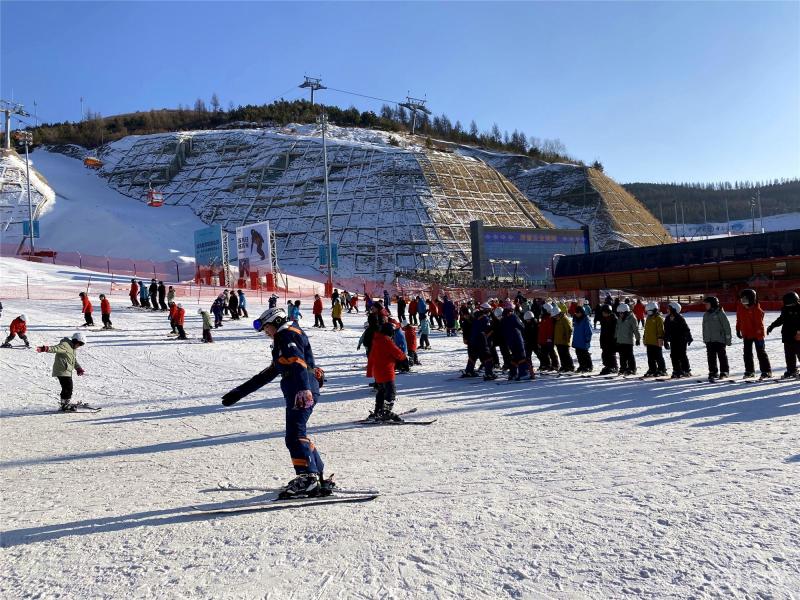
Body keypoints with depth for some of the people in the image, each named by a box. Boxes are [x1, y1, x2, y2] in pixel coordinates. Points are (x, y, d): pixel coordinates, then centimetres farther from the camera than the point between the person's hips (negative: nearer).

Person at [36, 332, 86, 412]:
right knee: (67, 388, -9)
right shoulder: (64, 345, -12)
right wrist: (45, 349, -47)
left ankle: (66, 403, 30)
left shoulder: (72, 348, 20)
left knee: (69, 388, 17)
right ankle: (64, 406, -2)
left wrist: (79, 368, 36)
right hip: (62, 371, -10)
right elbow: (55, 348, -29)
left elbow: (74, 360, 32)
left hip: (68, 371, 10)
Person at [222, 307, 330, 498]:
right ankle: (319, 479, 18)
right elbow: (268, 373, 33)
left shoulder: (289, 335, -1)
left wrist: (303, 388, -36)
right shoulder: (282, 341, 30)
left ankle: (307, 478, -20)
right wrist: (239, 392, 33)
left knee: (295, 436, -16)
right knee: (300, 435, 13)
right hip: (297, 393, 10)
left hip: (303, 393, -10)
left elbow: (299, 363, -21)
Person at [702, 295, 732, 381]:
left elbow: (727, 326, -7)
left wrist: (728, 338, -8)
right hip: (709, 340, 6)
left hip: (720, 339, -6)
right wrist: (704, 339, 17)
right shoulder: (705, 315, 11)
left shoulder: (720, 313, -8)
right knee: (711, 357, 6)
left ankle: (724, 372, 15)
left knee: (722, 356, 5)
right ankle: (713, 372, 13)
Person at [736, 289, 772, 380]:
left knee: (761, 353, 0)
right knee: (747, 353, 10)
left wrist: (759, 333, -20)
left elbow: (759, 322, -17)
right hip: (746, 334, 6)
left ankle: (766, 371, 9)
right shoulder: (740, 307, 1)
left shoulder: (756, 309, -17)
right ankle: (749, 371, 20)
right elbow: (739, 320, 12)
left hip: (757, 334, -6)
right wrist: (738, 330, 13)